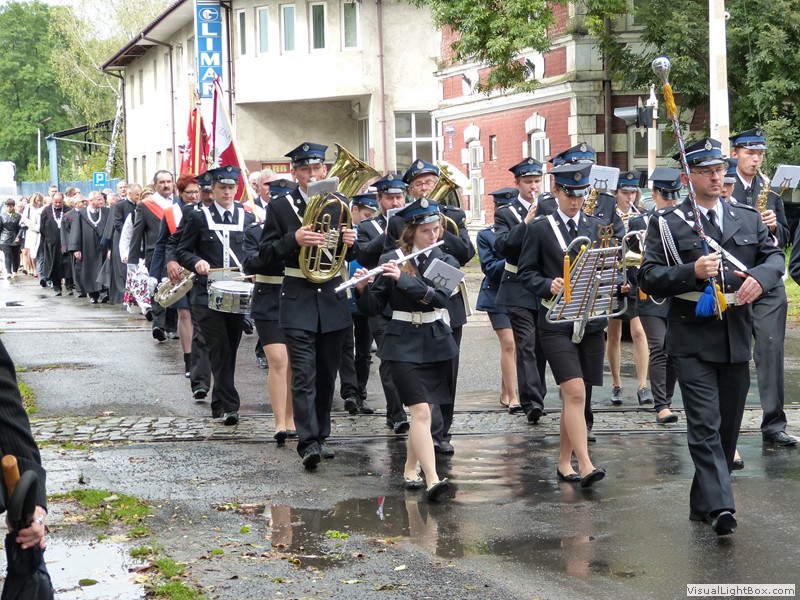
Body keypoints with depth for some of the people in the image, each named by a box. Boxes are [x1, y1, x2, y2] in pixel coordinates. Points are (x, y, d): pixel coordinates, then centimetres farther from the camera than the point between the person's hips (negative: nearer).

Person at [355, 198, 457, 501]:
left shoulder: (446, 262, 3)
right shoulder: (391, 261, 0)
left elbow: (439, 296, -16)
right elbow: (373, 307, 0)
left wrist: (403, 279, -25)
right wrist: (364, 287, -20)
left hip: (436, 343, 3)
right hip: (403, 343, -3)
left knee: (425, 411, 10)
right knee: (421, 411, -14)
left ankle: (410, 470, 28)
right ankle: (432, 480, -21)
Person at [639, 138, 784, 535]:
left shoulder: (748, 219, 13)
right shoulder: (667, 224, 0)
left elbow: (774, 256, 13)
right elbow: (649, 278, -6)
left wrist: (761, 275, -10)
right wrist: (692, 272, -21)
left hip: (737, 338, 5)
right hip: (693, 341, -5)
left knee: (728, 426, 11)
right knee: (705, 425, -13)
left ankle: (703, 502, 24)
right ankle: (720, 506, -19)